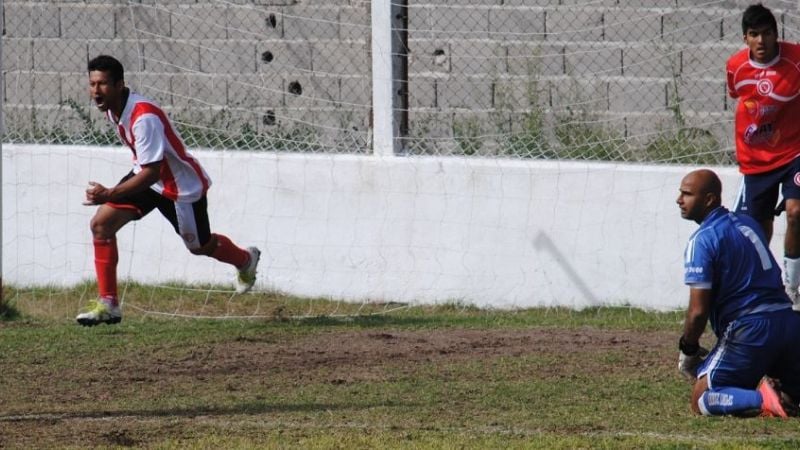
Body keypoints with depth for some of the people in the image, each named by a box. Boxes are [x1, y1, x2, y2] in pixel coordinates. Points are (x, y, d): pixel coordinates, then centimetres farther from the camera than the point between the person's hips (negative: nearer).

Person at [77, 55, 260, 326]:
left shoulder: (144, 118, -36)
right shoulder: (112, 109, -8)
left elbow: (152, 173, -38)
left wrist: (109, 195, -45)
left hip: (182, 184, -7)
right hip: (147, 174, 8)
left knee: (199, 246, 16)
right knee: (101, 224, -11)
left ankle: (246, 260, 51)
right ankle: (107, 305, -7)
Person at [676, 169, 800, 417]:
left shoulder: (702, 240, -8)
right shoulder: (748, 223, 17)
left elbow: (698, 311, -13)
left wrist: (688, 350, 5)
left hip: (749, 330, -7)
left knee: (702, 401, 1)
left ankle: (763, 401, -22)